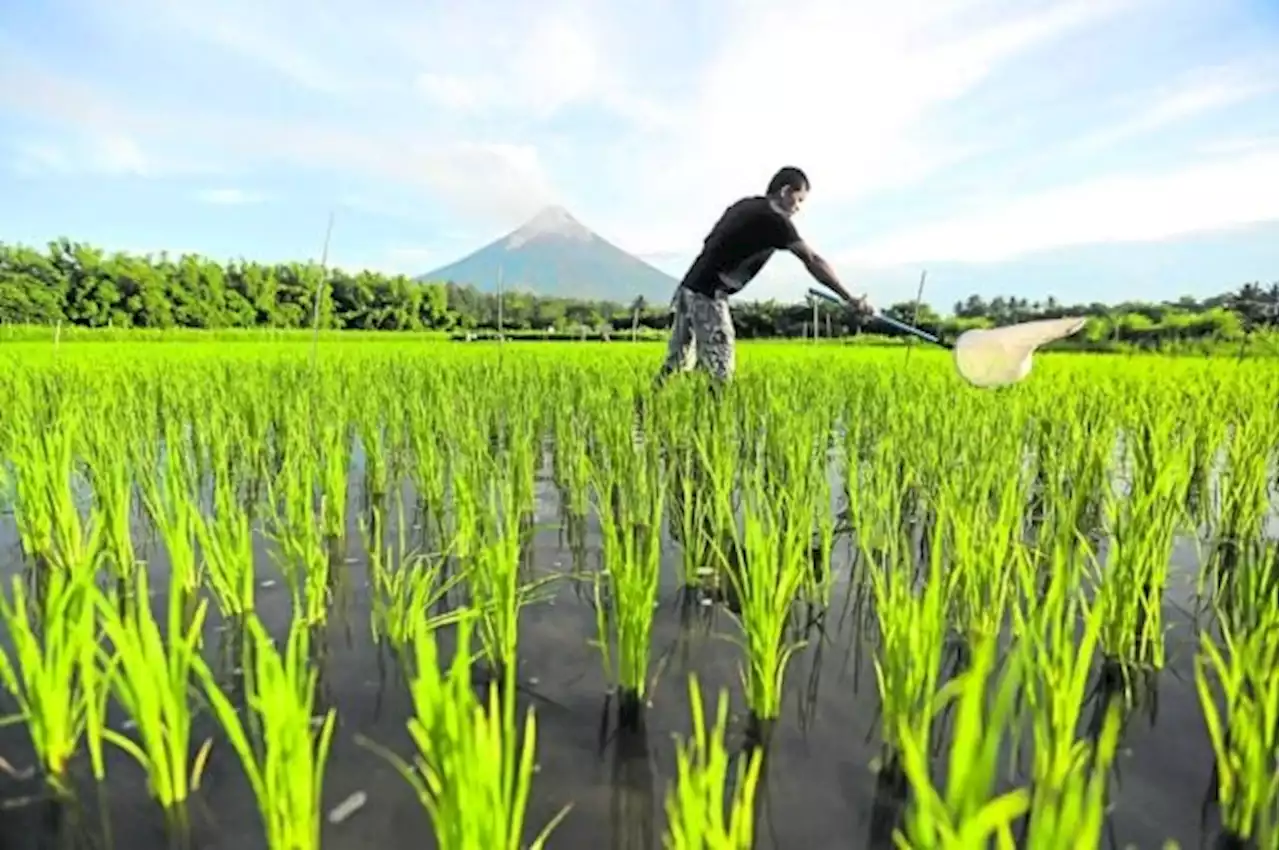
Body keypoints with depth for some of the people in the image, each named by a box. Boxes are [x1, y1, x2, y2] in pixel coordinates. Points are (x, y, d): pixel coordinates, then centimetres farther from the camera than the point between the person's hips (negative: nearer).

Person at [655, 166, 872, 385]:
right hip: (708, 295, -8)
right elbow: (812, 261, -9)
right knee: (720, 373, -5)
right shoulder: (774, 219, -7)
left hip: (690, 288, 9)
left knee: (677, 364, 13)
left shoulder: (745, 205, 16)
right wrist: (849, 299, -6)